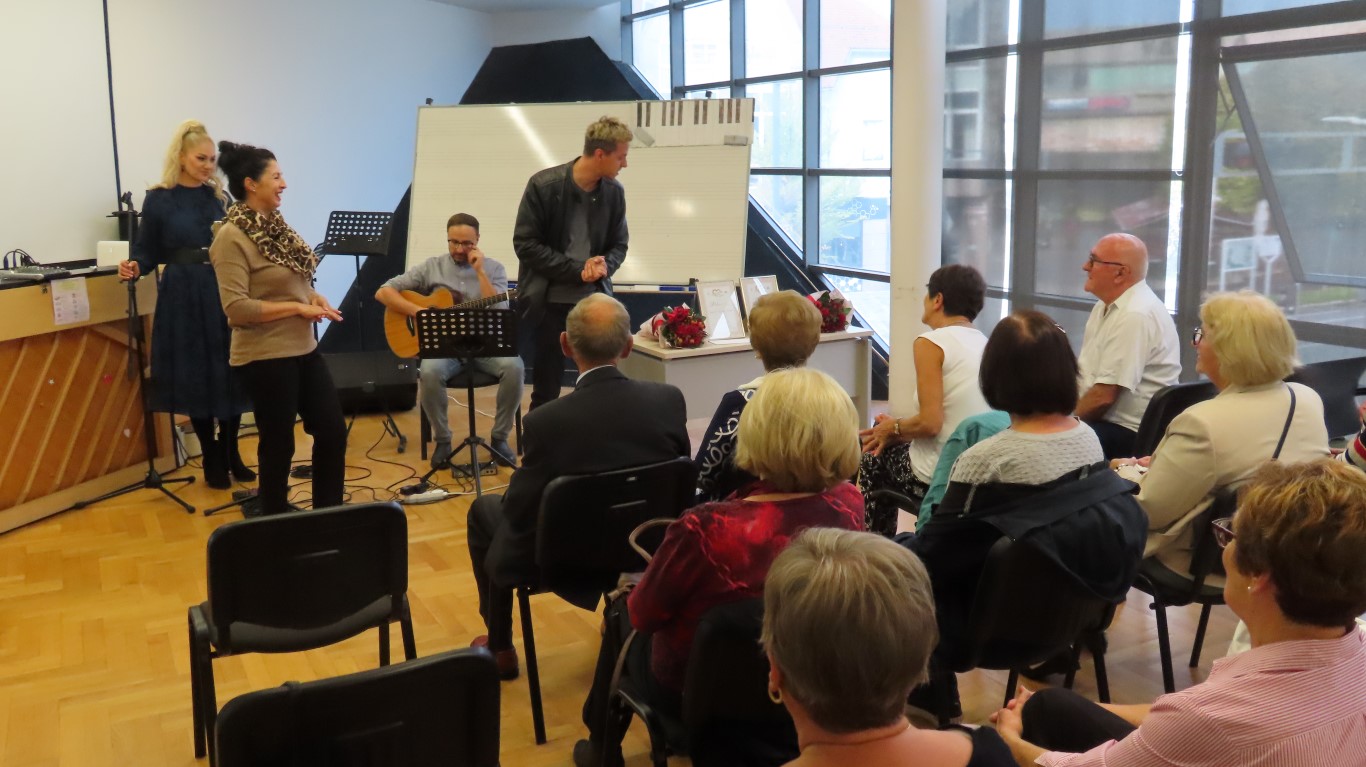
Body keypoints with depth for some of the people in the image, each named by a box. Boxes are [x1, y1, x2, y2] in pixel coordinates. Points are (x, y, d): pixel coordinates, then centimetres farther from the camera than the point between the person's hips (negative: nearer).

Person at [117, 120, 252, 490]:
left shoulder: (219, 196, 8)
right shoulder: (158, 199, -2)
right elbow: (148, 252, -1)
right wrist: (133, 267, -20)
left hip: (224, 293, 3)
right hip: (183, 297, -3)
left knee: (231, 374, 5)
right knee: (196, 376, 4)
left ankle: (231, 453, 20)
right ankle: (212, 460, 17)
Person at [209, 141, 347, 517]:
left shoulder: (276, 225, 8)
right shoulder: (232, 237, -16)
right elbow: (236, 308, -23)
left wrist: (313, 297, 0)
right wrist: (298, 308, -20)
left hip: (304, 349, 8)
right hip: (265, 357, -8)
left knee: (333, 432, 10)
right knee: (279, 444, 5)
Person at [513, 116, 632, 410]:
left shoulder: (614, 192, 0)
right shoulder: (544, 186, -11)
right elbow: (525, 244, -11)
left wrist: (603, 266, -12)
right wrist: (577, 270, -17)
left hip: (594, 301, 3)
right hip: (549, 302, -3)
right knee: (546, 388, 6)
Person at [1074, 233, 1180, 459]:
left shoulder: (1136, 315, -20)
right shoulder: (1106, 305, 12)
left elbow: (1104, 396, -22)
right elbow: (1083, 373, 13)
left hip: (1128, 433, -9)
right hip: (1103, 420, 9)